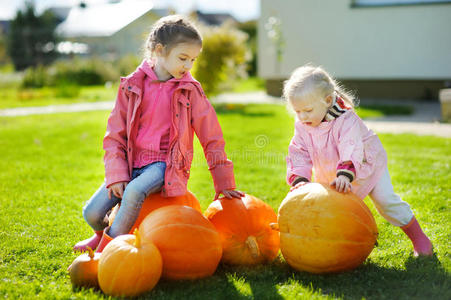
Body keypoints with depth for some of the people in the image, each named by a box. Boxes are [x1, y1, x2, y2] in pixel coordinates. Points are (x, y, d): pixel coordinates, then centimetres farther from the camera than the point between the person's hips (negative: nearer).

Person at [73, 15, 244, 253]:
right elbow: (115, 135, 4)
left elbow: (211, 138, 4)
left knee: (134, 192, -34)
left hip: (164, 164, -2)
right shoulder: (132, 86, 3)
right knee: (91, 213, -10)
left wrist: (224, 185, 5)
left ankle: (109, 247, -11)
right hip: (131, 162, 3)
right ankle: (102, 234, 28)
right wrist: (116, 176, -8)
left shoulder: (190, 91, 0)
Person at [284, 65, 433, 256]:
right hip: (329, 174, 6)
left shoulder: (345, 120, -33)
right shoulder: (302, 126, -15)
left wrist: (345, 175, -60)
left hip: (366, 166, -5)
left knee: (386, 201, -9)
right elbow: (298, 155, -15)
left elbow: (351, 149, -45)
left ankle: (419, 239, 5)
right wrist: (299, 179, -31)